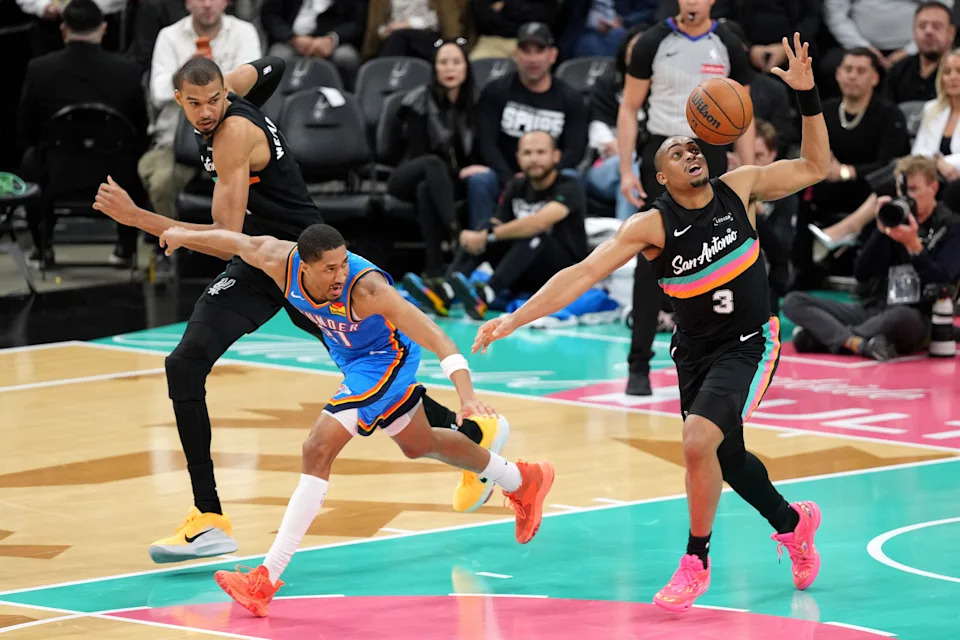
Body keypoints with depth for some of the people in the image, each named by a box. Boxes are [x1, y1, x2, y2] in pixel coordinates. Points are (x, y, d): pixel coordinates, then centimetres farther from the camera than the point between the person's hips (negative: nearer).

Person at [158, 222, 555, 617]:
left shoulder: (366, 288, -38)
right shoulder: (280, 261, -24)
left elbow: (438, 341, -40)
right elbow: (240, 243, 0)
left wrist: (467, 397, -53)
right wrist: (186, 236, 15)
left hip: (384, 358, -7)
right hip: (351, 357, 7)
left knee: (319, 451, -20)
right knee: (419, 445, 26)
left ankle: (267, 579, -18)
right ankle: (523, 481, 50)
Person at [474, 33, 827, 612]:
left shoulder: (739, 188, -8)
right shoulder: (652, 226, -13)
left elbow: (815, 168, 2)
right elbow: (584, 273, -20)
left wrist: (807, 96, -11)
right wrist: (515, 319, -30)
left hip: (749, 345, -3)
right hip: (696, 352, 3)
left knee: (699, 440, -24)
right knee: (726, 458, 17)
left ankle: (696, 563, -7)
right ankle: (793, 524, 49)